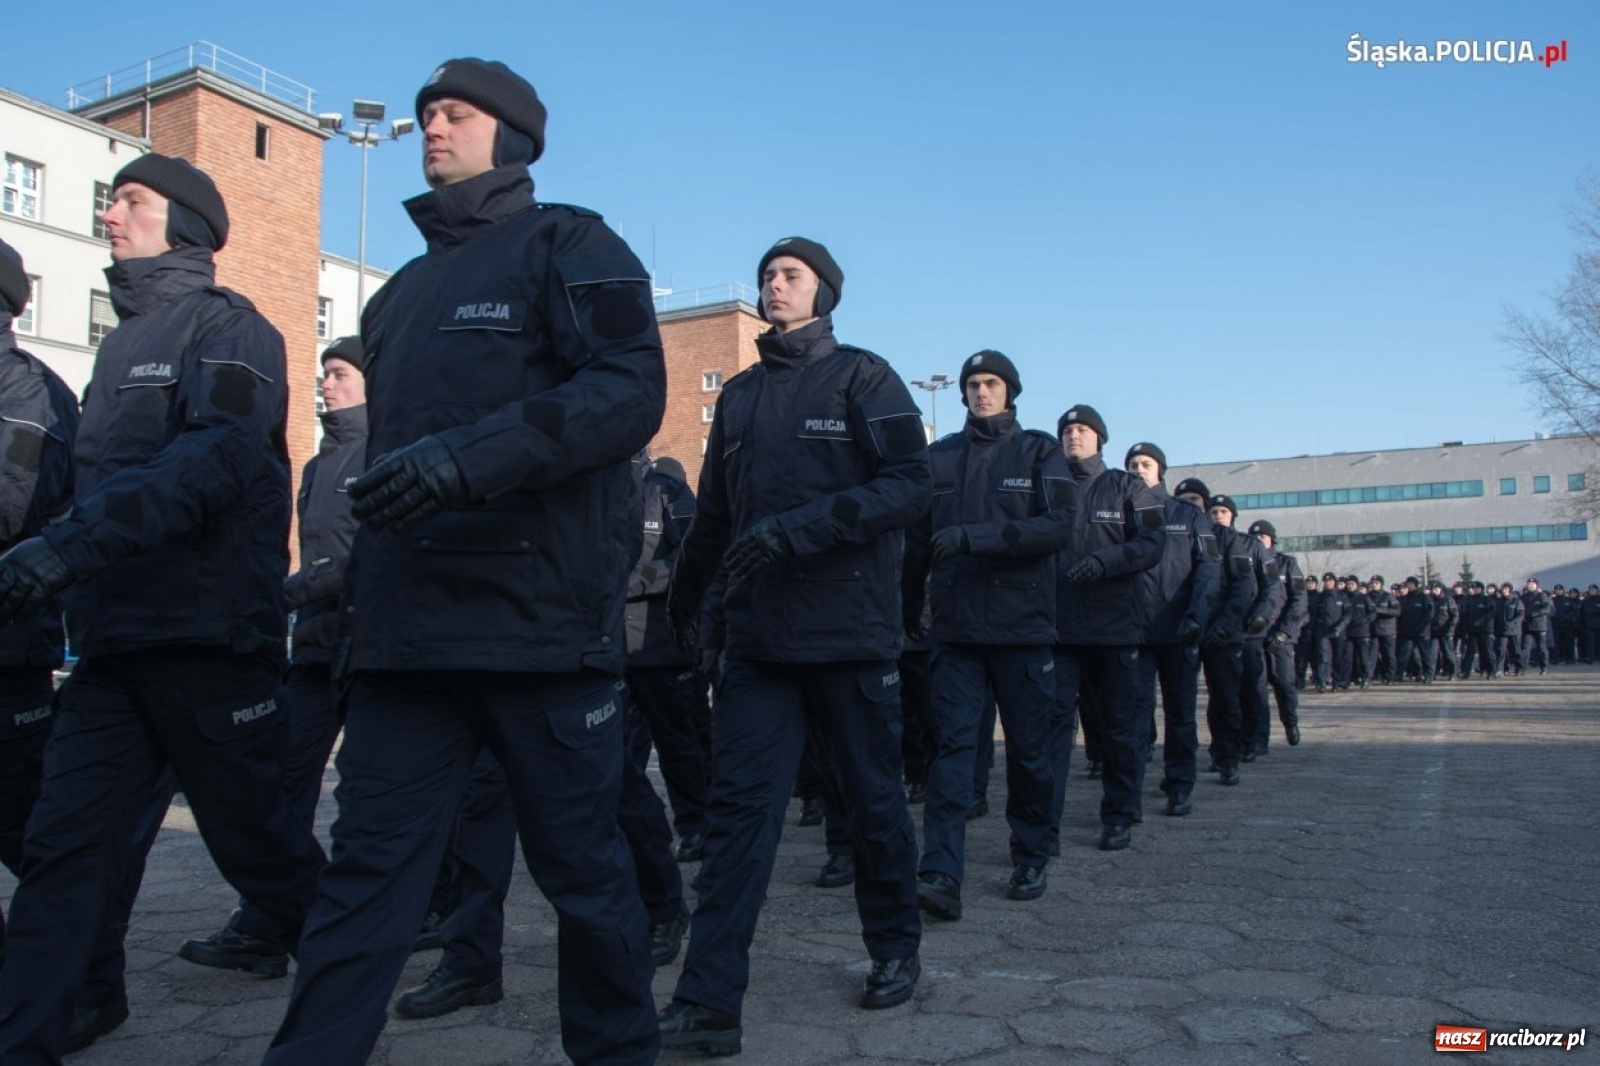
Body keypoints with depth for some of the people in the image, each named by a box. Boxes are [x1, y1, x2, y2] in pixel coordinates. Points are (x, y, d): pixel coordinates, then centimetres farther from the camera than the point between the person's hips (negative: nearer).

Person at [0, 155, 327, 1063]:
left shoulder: (226, 326, -4)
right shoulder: (125, 341, 20)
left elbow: (216, 456, -22)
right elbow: (105, 479, 22)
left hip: (209, 641, -7)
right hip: (113, 643, 7)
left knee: (260, 845, 5)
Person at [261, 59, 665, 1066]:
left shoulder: (569, 245, 3)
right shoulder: (404, 292, 25)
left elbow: (630, 389, -13)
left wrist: (476, 454, -24)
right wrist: (360, 580, 22)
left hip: (543, 624, -6)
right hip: (407, 631, 6)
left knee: (584, 867, 6)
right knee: (367, 871, 3)